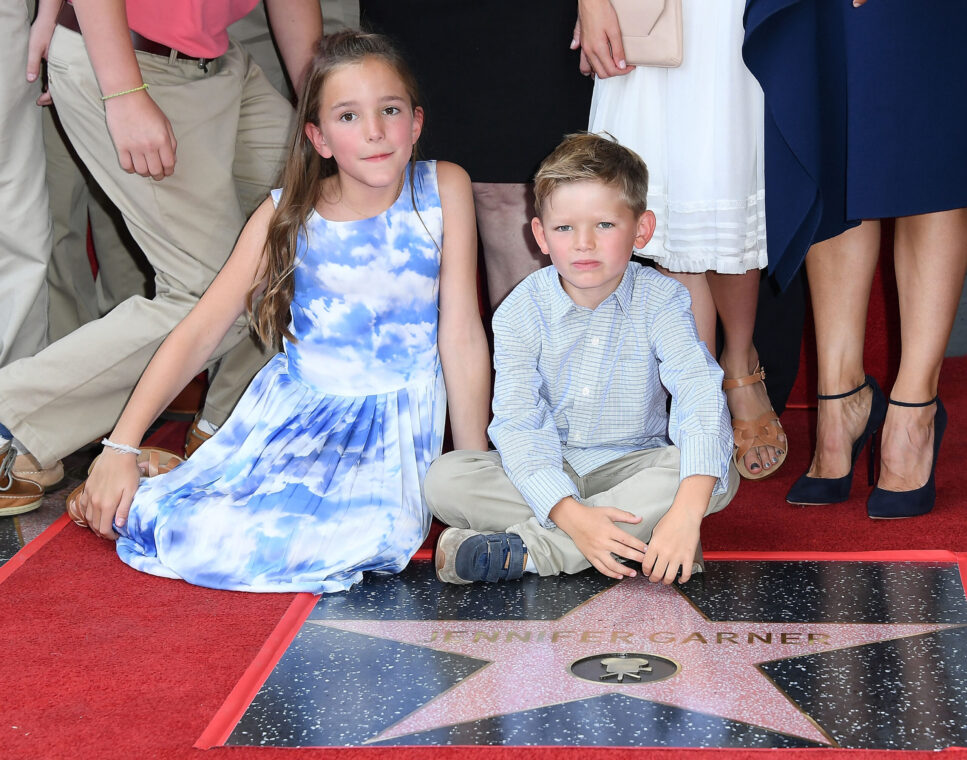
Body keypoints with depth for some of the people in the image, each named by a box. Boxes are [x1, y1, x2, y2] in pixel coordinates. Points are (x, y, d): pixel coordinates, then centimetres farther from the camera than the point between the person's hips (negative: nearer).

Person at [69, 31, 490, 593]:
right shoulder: (288, 215, -4)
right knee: (170, 527, -20)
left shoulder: (444, 188, -7)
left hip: (394, 420, -1)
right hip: (293, 405, 1)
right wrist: (121, 447, -10)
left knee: (380, 532, -33)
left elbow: (462, 335, -5)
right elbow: (200, 331, -4)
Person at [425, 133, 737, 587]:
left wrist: (687, 512, -42)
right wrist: (571, 515, -36)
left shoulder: (660, 302, -12)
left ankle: (522, 550, -31)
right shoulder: (520, 313, -11)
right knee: (444, 479, -25)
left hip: (631, 464, 0)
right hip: (548, 470, 0)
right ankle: (642, 531, -27)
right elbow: (519, 424, -19)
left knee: (723, 479, -30)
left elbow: (700, 396, -25)